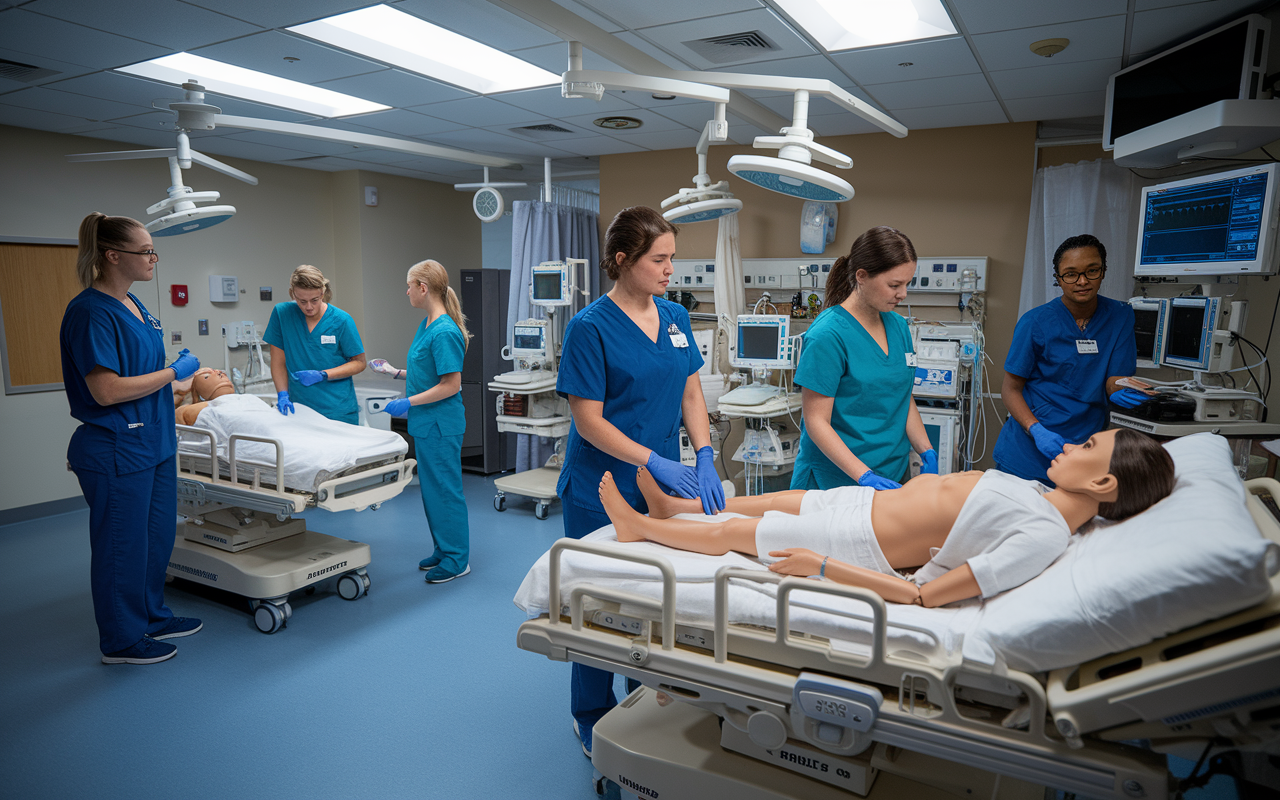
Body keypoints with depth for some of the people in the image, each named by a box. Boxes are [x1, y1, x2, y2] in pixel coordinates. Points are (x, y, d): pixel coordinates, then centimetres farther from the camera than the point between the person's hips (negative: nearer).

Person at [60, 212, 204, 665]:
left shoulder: (133, 304, 10)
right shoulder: (91, 312, -19)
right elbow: (107, 391, -24)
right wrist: (173, 372, -16)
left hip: (153, 443, 9)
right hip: (116, 450, -9)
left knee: (157, 538, 19)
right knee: (122, 545, 5)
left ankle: (151, 617, 36)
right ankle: (121, 641, 22)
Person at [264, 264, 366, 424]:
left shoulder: (341, 320, -7)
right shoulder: (282, 313, -2)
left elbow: (359, 363, -1)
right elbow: (279, 363, 4)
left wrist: (322, 375, -13)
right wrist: (283, 395, -10)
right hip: (298, 409, 1)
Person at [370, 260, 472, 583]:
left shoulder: (444, 332, -20)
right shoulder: (426, 325, 10)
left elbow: (451, 384, -22)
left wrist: (409, 402, -18)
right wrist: (395, 372, 21)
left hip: (441, 425, -10)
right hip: (426, 424, 10)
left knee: (445, 489, 0)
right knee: (432, 488, 17)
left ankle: (456, 559, 13)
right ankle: (443, 551, 29)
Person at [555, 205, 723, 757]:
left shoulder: (676, 318, 5)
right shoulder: (590, 327, -15)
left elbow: (691, 393, 6)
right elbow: (588, 420, -16)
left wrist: (703, 458, -9)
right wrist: (657, 463, -21)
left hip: (662, 488, 6)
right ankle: (593, 721, 32)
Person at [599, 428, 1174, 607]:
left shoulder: (1044, 536, -28)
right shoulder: (1040, 493, 1)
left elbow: (925, 595, -31)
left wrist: (821, 566, -29)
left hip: (859, 542, -8)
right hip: (869, 501, 8)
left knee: (728, 533, 6)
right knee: (769, 500, 20)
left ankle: (638, 526, 30)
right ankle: (669, 506, 44)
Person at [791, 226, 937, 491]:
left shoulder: (898, 326, 5)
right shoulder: (827, 335, -17)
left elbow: (904, 401, 14)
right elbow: (816, 422, -18)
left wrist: (927, 453, 0)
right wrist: (866, 476, -24)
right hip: (837, 480, -7)